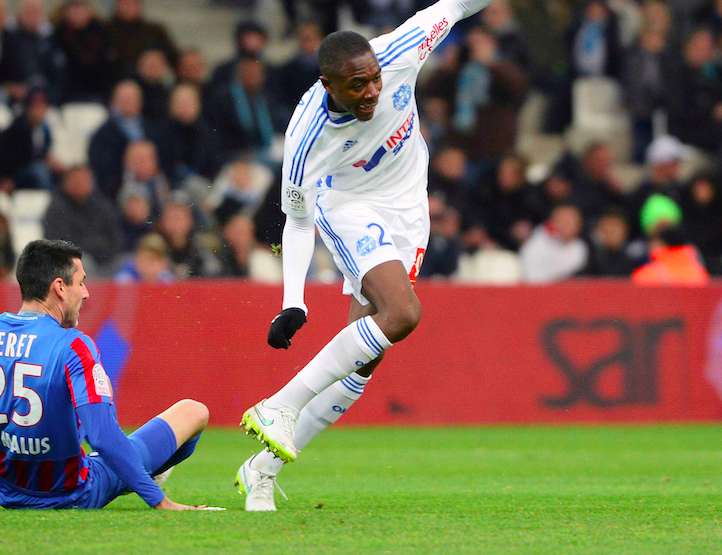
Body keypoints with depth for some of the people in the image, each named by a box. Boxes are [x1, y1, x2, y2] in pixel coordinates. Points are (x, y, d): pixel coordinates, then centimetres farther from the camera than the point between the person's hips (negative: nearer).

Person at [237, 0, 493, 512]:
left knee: (362, 363, 1)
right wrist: (292, 304, -18)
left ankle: (263, 469, 10)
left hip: (406, 212, 5)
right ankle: (280, 407, -24)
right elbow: (298, 220, -13)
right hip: (345, 208, -5)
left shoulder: (399, 53, -24)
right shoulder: (308, 135, -27)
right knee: (401, 313, -32)